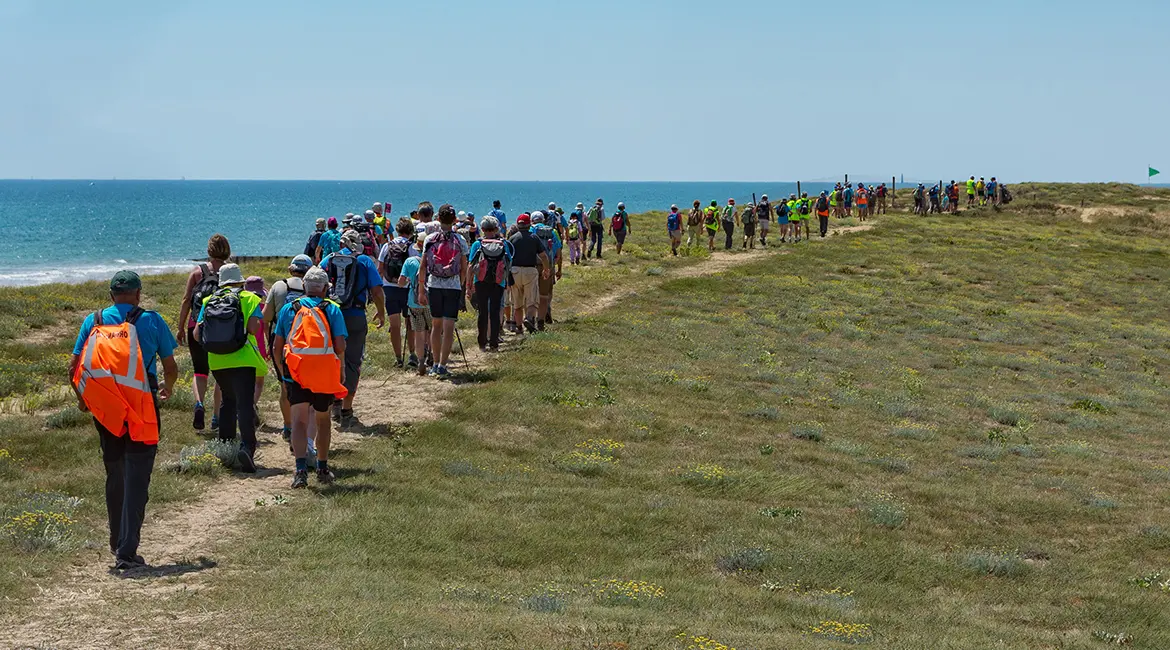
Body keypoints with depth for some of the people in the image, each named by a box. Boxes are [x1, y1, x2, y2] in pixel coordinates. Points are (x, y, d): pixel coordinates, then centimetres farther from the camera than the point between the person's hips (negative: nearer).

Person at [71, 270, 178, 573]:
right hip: (141, 410, -3)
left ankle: (117, 542, 32)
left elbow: (74, 369, 2)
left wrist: (83, 399, 20)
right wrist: (167, 389, 27)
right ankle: (127, 552, -8)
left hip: (105, 411, 3)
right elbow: (171, 368, 4)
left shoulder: (93, 321, 5)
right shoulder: (150, 321, 0)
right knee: (136, 480, -2)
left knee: (114, 476, 19)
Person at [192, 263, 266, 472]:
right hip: (242, 360, -4)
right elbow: (253, 328, -13)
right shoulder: (249, 298, 1)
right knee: (245, 404, -8)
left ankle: (225, 443, 25)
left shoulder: (209, 301, 12)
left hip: (217, 361, 4)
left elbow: (197, 333, 5)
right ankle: (247, 446, -25)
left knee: (228, 401, 24)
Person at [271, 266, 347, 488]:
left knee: (299, 420, -4)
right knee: (322, 420, 18)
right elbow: (340, 346, -6)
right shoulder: (332, 309, 3)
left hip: (296, 372, 0)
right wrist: (341, 370, 12)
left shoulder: (289, 308, 8)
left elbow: (277, 346, 7)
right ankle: (322, 469, 28)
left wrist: (283, 374, 18)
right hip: (325, 373, 0)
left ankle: (301, 469, -22)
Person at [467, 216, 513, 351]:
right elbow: (509, 265, 6)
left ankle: (482, 343, 13)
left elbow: (471, 266, -3)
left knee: (482, 312, 9)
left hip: (481, 284, 0)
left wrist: (469, 286, 1)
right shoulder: (504, 244, 1)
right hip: (498, 284, 0)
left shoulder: (477, 244, -2)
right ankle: (494, 344, 1)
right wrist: (507, 283, 17)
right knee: (495, 312, 4)